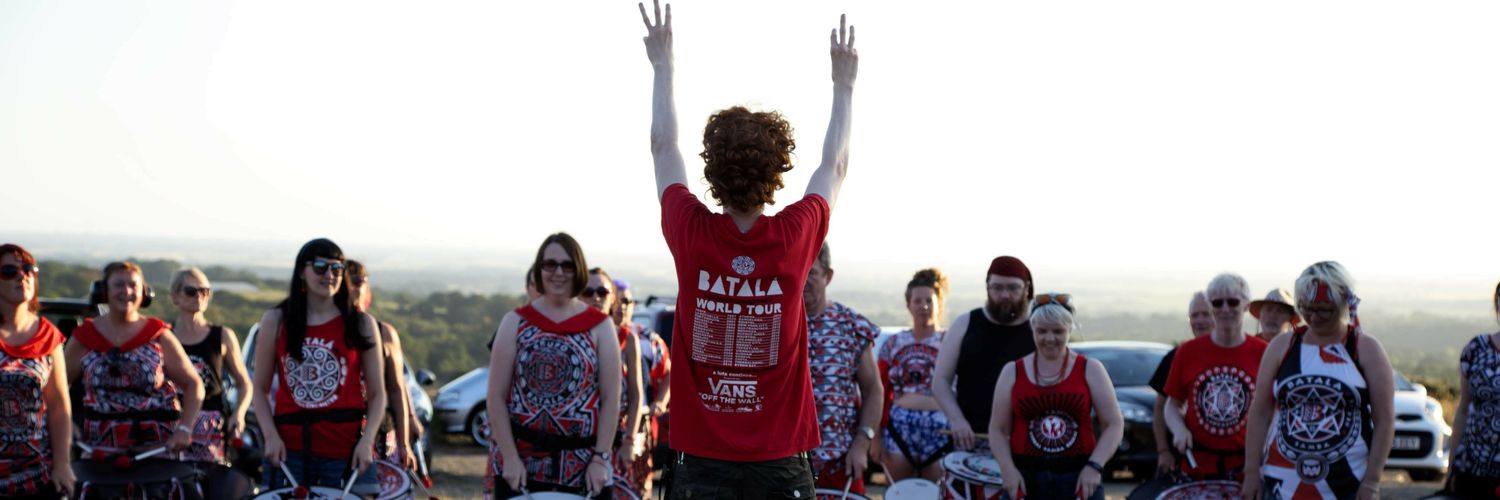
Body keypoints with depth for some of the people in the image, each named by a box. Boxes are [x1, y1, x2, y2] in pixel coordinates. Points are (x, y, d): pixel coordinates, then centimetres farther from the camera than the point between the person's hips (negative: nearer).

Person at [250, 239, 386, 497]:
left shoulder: (361, 325, 4)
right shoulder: (276, 321, 7)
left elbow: (377, 394, 4)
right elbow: (260, 390, 8)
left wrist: (367, 441, -11)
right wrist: (271, 436, -7)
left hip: (346, 449, -1)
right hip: (289, 449, 1)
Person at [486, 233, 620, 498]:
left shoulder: (600, 327, 5)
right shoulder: (515, 323, 6)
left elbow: (611, 399, 1)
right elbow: (496, 397, 2)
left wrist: (600, 458, -7)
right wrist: (510, 457, -7)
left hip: (582, 467, 0)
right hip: (520, 465, 1)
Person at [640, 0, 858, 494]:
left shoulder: (692, 235, -7)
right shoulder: (795, 237, -7)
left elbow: (663, 148, 12)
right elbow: (835, 165, 14)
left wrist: (663, 66, 24)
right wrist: (844, 85, 27)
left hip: (701, 459, 0)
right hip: (779, 462, 0)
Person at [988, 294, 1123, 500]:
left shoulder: (1090, 370, 6)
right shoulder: (1013, 372, 9)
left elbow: (1114, 425, 2)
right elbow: (998, 430, 6)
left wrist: (1095, 466, -11)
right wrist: (1007, 468, -10)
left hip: (1079, 481, -1)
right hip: (1024, 481, 1)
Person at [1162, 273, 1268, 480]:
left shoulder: (1262, 354, -1)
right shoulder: (1188, 352, 3)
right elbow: (1173, 405, 12)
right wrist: (1179, 429, -9)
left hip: (1245, 468, -1)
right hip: (1196, 465, 1)